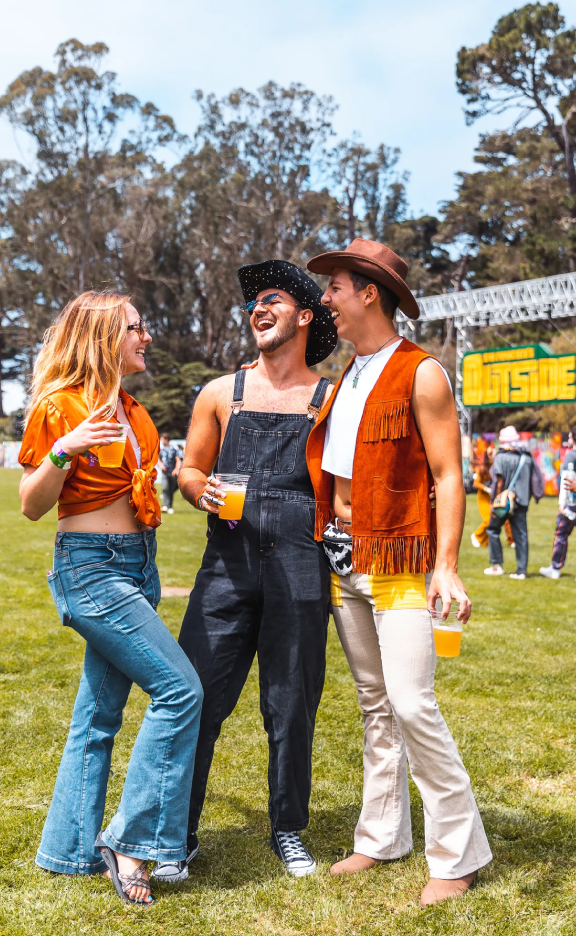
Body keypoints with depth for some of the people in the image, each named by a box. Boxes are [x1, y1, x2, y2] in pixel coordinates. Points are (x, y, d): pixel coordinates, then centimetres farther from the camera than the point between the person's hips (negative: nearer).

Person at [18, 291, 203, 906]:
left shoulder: (128, 408, 14)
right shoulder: (58, 406, -9)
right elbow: (32, 505, -9)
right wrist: (63, 452, -24)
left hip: (137, 565, 8)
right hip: (90, 567, -8)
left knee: (99, 714, 12)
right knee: (179, 689, -15)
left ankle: (70, 849, 24)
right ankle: (131, 841, -3)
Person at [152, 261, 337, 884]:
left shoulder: (330, 400, 9)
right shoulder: (221, 393, 13)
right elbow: (189, 469, 16)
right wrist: (203, 492, -5)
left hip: (300, 569, -1)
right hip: (229, 563, 1)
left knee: (292, 705, 7)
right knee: (195, 697, -2)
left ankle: (288, 829, 25)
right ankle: (177, 835, 14)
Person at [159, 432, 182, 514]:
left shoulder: (173, 449, 3)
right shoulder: (161, 449, 9)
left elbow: (178, 460, 0)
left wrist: (176, 469, -13)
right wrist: (161, 464, -3)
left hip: (173, 473, -1)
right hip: (165, 472, 1)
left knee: (171, 490, 4)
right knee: (165, 488, -17)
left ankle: (170, 507, 14)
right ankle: (165, 506, -26)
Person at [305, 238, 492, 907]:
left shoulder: (421, 374, -8)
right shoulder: (345, 380, 16)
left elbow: (448, 476, -12)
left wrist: (447, 566, -21)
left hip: (397, 562, -7)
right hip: (341, 558, 8)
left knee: (411, 705, -10)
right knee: (374, 703, 13)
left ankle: (457, 855, 5)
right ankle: (381, 838, 24)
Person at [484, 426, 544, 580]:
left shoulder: (501, 457, -9)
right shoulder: (527, 457, 8)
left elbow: (500, 481, -14)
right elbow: (534, 481, 9)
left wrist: (494, 502, -11)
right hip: (521, 502, 5)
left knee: (493, 530, 12)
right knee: (521, 535, 6)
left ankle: (497, 565, 12)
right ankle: (521, 570, 4)